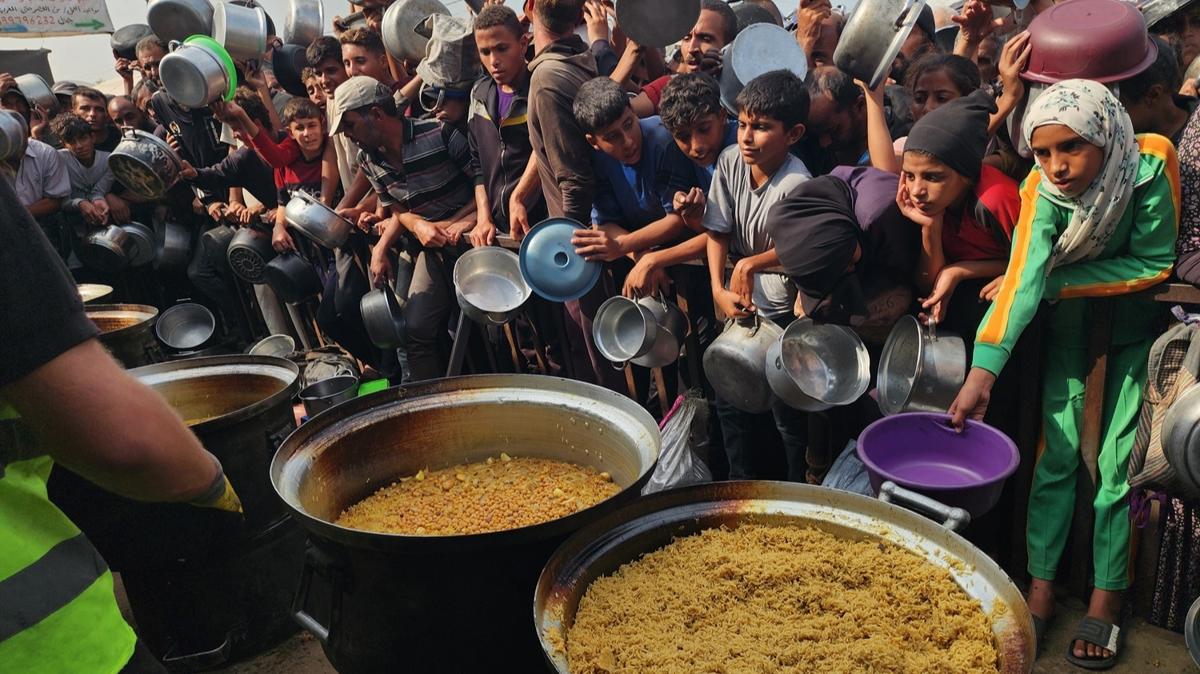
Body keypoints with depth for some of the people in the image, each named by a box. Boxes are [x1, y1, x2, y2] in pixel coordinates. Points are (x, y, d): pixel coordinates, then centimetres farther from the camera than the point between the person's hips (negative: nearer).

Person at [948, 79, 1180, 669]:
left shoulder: (1151, 161, -25)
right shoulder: (1042, 193, -23)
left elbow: (1156, 262, -18)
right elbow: (1021, 280, -34)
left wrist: (1055, 282, -24)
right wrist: (983, 370, -45)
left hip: (1137, 317, -1)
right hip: (1070, 320, 1)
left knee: (1117, 460, -4)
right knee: (1058, 450, -3)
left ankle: (1107, 596, 11)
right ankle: (1041, 586, 8)